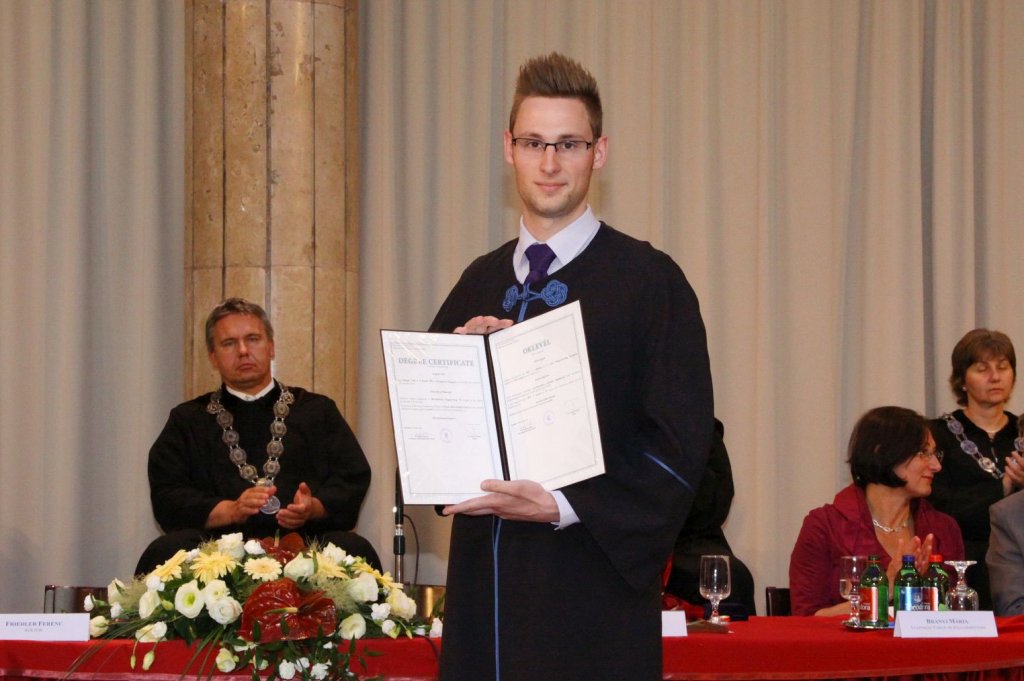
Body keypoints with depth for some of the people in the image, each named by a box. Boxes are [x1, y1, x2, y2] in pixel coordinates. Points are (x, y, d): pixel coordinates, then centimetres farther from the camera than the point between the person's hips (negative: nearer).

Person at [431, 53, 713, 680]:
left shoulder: (650, 281, -3)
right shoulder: (479, 284, 12)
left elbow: (679, 445, -8)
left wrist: (564, 507, -18)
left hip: (594, 582, -4)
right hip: (486, 577, 4)